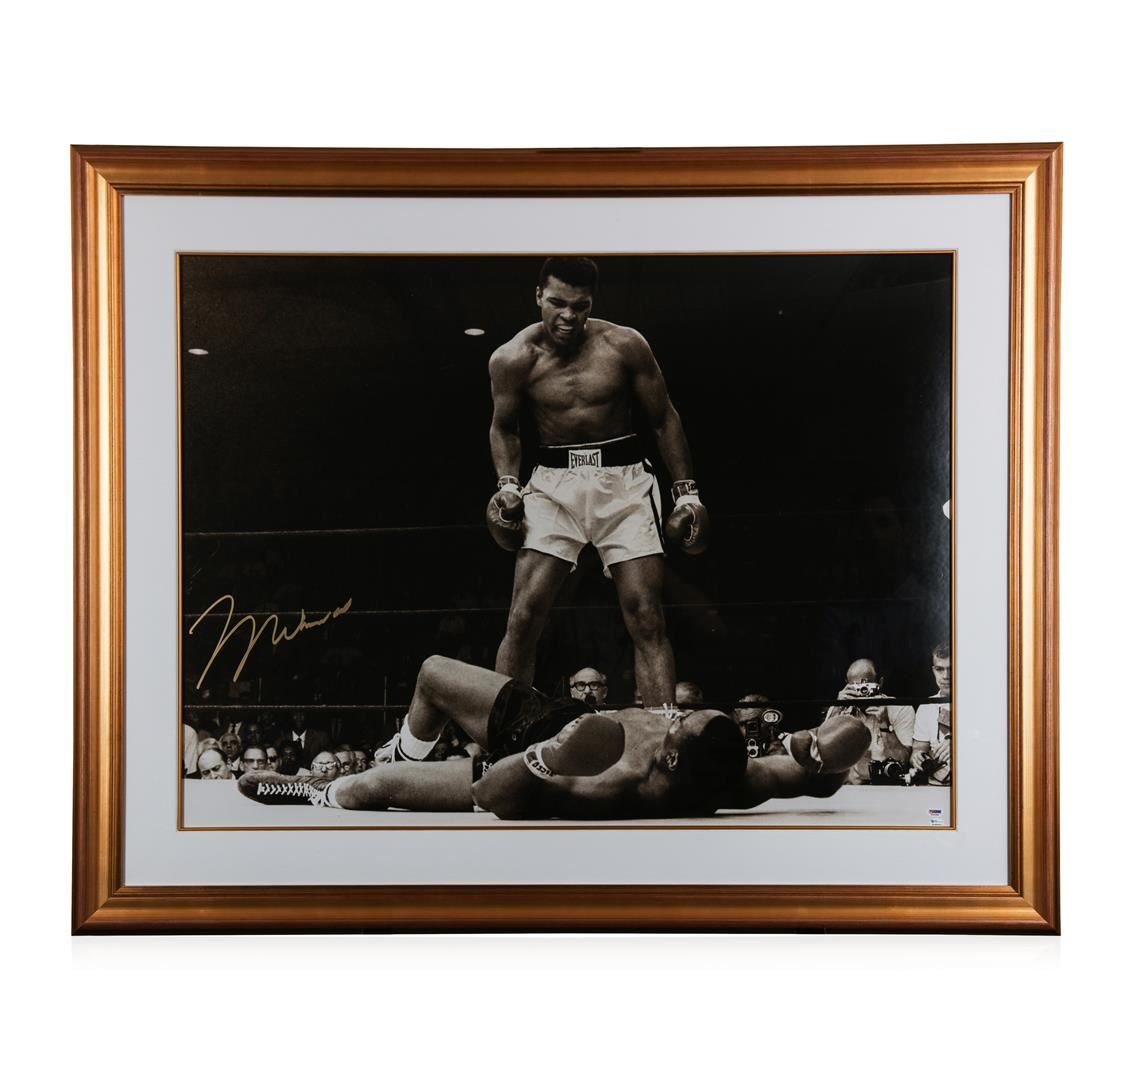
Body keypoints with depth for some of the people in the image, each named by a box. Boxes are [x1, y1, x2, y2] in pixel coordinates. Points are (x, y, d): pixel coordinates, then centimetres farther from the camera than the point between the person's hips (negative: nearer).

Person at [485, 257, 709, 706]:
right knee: (523, 618, -6)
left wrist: (686, 492, 0)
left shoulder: (624, 345, -7)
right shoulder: (512, 359, -5)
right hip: (553, 482, 1)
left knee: (647, 619, -6)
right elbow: (503, 427, 12)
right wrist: (507, 484, -4)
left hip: (622, 481, 0)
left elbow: (664, 419, 3)